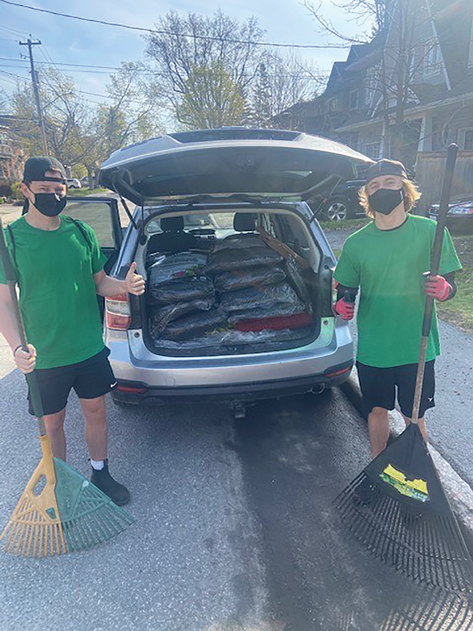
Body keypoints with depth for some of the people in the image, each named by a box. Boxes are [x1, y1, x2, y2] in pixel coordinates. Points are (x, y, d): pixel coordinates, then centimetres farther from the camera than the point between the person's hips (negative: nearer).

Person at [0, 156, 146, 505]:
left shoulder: (82, 232, 1)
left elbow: (100, 282, 9)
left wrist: (125, 285, -14)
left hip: (90, 348, 3)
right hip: (44, 356, -3)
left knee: (96, 410, 16)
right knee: (52, 423, 13)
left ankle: (100, 474, 38)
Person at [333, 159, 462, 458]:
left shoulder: (430, 231, -7)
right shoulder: (356, 243, -2)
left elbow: (450, 286, -1)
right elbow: (345, 289, 7)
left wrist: (442, 289, -25)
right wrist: (342, 305, -15)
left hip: (417, 347, -1)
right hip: (371, 349, 2)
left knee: (414, 417, 12)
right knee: (377, 411, 17)